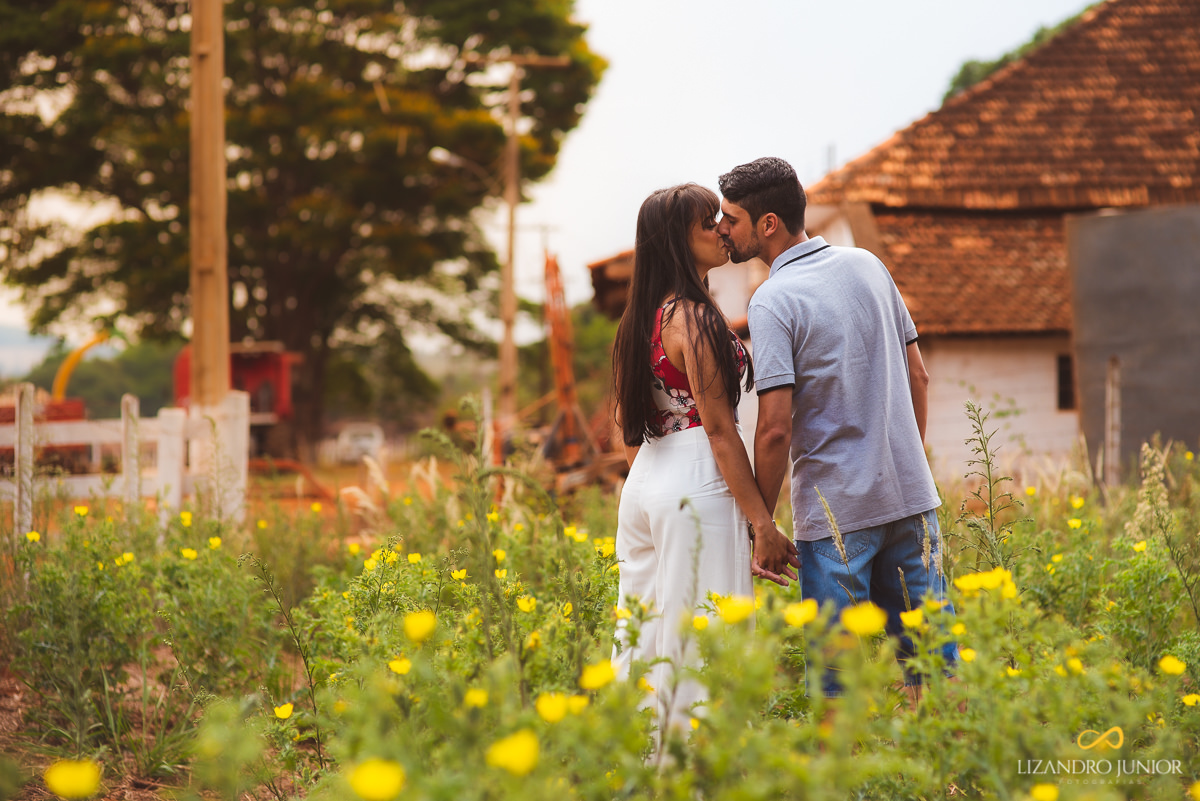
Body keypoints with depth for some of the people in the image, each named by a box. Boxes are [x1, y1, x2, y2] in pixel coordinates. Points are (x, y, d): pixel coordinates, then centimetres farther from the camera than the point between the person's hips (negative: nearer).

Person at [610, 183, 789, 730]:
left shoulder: (639, 321, 14)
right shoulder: (696, 320, -12)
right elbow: (719, 428, -14)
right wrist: (762, 521, -11)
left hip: (642, 484, 9)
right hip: (698, 485, -9)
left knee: (649, 635, 12)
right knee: (698, 645, -5)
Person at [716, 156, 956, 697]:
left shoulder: (773, 300, -13)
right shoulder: (866, 264, 7)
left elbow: (776, 429, -18)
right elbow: (918, 378, 13)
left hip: (836, 510, -6)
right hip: (910, 492, 6)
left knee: (840, 679, 4)